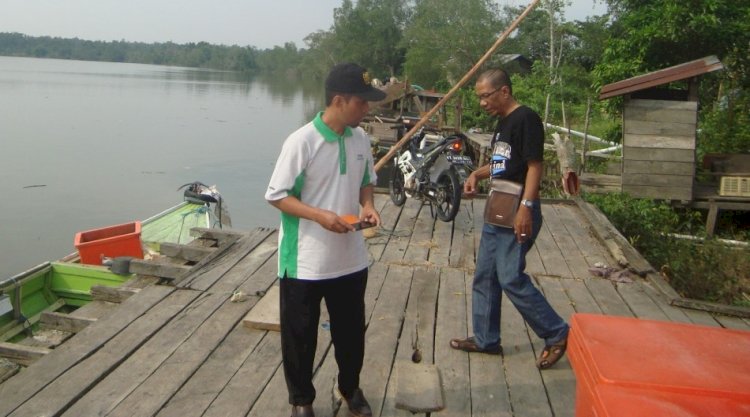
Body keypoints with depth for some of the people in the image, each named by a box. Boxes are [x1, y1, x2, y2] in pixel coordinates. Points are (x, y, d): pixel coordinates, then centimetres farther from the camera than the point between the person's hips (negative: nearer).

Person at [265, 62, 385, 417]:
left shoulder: (360, 138, 1)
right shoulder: (301, 142, -18)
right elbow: (276, 196, -14)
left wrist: (368, 205, -5)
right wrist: (320, 215, -25)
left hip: (350, 258, 6)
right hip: (305, 262, -5)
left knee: (351, 330, 19)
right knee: (300, 335, 11)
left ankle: (351, 388, 42)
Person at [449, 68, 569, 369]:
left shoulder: (526, 119, -13)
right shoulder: (503, 122, 15)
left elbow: (534, 166, -19)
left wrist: (526, 207, -27)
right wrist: (477, 174, 9)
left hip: (517, 213, -10)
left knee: (511, 278, -9)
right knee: (484, 277, 13)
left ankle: (557, 334, 7)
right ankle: (486, 339, 25)